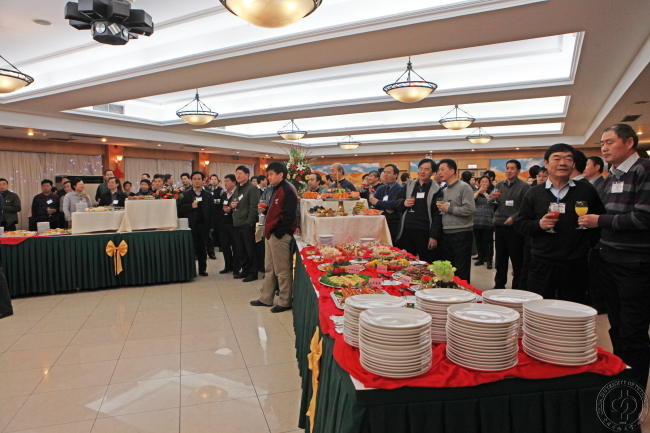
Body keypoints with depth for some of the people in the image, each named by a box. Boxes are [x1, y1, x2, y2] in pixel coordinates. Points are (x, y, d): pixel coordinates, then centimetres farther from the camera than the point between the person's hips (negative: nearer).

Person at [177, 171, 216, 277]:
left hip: (203, 225, 1)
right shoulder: (185, 195, 9)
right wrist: (191, 206, -15)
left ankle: (202, 269, 14)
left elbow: (212, 211, 7)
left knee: (202, 249, 5)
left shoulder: (208, 195, 11)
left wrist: (212, 226, 0)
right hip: (190, 225, -1)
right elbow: (180, 208, -1)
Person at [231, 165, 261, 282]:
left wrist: (249, 222, -21)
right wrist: (232, 204, 2)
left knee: (250, 250, 0)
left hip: (247, 224, -8)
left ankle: (253, 273, 10)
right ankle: (244, 270, 26)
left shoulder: (252, 188, -10)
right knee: (240, 250, 13)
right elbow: (233, 203, 26)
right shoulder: (237, 189, 18)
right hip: (236, 224, 8)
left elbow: (254, 207, -16)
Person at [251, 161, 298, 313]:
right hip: (270, 234, 10)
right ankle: (266, 298, 27)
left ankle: (285, 302, 10)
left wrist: (278, 233, -21)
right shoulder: (276, 190, 17)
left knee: (282, 270, -1)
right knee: (269, 268, 16)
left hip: (280, 235, -10)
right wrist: (265, 210, 5)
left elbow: (289, 215, -21)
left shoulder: (287, 191, -15)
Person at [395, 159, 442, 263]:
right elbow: (397, 204, 19)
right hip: (406, 231, 4)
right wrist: (403, 203, -4)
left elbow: (437, 215, -5)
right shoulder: (408, 186, 13)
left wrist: (434, 236, -11)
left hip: (424, 233, -4)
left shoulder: (436, 190, -2)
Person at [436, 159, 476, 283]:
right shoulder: (444, 191, 15)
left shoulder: (464, 187, -8)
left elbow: (470, 209, -20)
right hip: (446, 234, 8)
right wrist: (440, 209, 5)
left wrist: (448, 209, -14)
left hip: (461, 234, -8)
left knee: (461, 271, -2)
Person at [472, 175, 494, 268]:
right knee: (478, 241, 9)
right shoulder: (476, 192, 13)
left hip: (488, 222, -3)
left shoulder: (491, 192, 5)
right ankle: (481, 258, 20)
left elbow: (491, 201, -13)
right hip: (477, 221, 3)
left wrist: (485, 193, -6)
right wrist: (479, 191, -8)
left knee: (488, 241, -3)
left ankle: (489, 260, 4)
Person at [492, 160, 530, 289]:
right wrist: (493, 199, -7)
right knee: (500, 258, 13)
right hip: (499, 225, 5)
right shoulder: (499, 185, 12)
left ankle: (517, 287, 12)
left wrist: (513, 218, -19)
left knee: (517, 259, 2)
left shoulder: (524, 186, -4)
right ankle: (499, 285, 23)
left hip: (515, 226, -5)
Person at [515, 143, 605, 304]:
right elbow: (520, 225, 4)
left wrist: (590, 241, 3)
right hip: (542, 265, 0)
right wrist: (539, 224, -13)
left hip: (576, 266, 1)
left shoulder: (586, 190, 5)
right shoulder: (534, 193, 5)